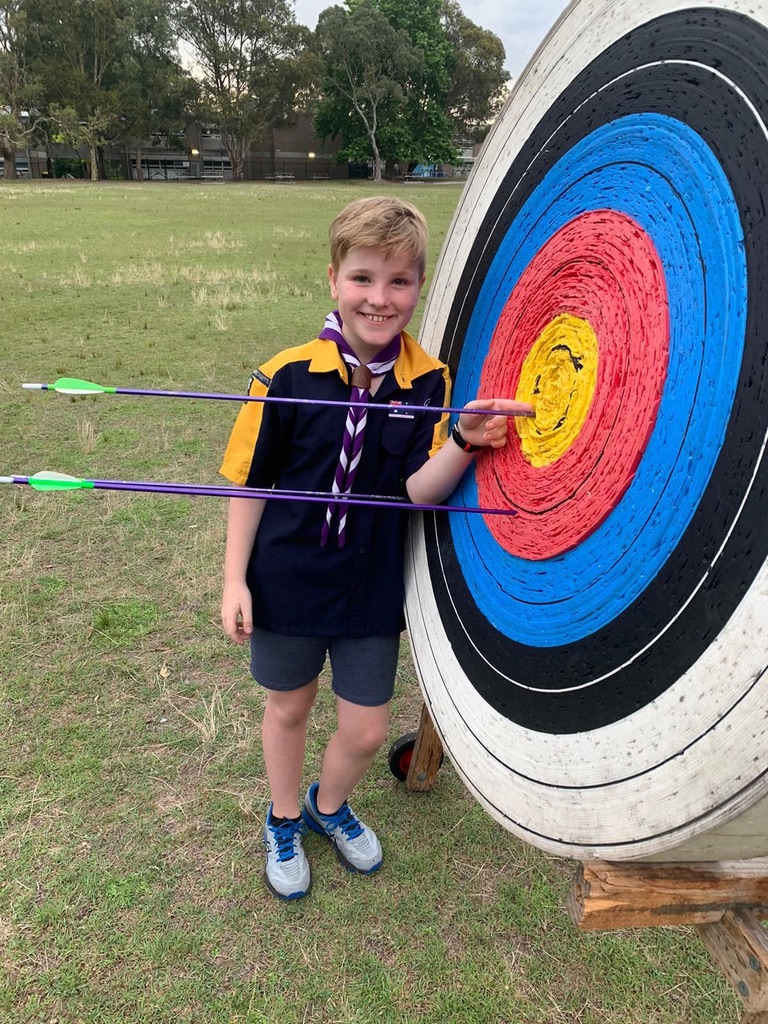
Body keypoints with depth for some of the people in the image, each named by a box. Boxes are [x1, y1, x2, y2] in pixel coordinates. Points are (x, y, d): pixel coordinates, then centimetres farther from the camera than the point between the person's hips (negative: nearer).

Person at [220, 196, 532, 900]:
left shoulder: (429, 382, -10)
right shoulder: (288, 375, -15)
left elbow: (418, 491, -18)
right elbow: (250, 484, -6)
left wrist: (464, 443, -37)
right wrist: (235, 579, -5)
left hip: (373, 586, 2)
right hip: (287, 579, -1)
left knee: (366, 730, 13)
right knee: (288, 709, 20)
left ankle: (329, 806, 49)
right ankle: (285, 821, 49)